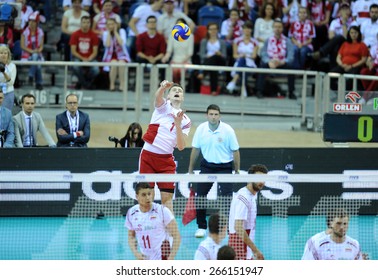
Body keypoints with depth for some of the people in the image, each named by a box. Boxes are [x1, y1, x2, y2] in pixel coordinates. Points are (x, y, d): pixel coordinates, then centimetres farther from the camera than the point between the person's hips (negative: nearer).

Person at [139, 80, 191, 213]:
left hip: (166, 159, 2)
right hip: (148, 156, -2)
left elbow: (181, 146, 0)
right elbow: (158, 96, -21)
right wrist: (163, 87, -45)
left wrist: (178, 125, -13)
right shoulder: (164, 106, 4)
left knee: (167, 198, -2)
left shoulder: (185, 121, 9)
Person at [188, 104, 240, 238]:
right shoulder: (201, 129, -6)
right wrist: (190, 169, 9)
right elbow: (195, 149, 5)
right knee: (200, 196, -2)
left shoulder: (228, 130, -14)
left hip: (225, 166, -3)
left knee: (227, 197, -12)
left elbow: (235, 151, -6)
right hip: (207, 165, 3)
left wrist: (237, 171, -5)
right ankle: (201, 227, 12)